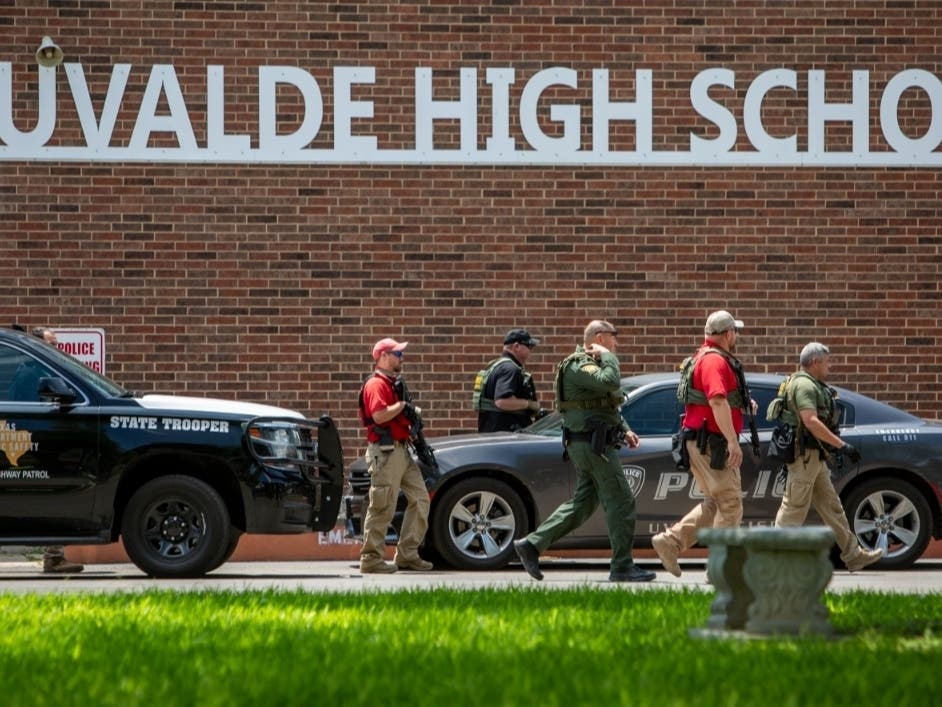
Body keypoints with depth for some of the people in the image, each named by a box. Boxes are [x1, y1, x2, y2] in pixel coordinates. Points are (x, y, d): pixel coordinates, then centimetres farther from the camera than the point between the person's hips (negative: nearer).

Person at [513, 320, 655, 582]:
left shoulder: (588, 364, 20)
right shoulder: (578, 366, -14)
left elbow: (610, 403, 30)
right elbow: (610, 382, -32)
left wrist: (624, 430, 20)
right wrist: (607, 356, -17)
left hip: (588, 445, 11)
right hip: (594, 445, -11)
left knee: (583, 503, 12)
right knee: (620, 501, -6)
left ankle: (531, 544, 10)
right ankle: (622, 566, -3)